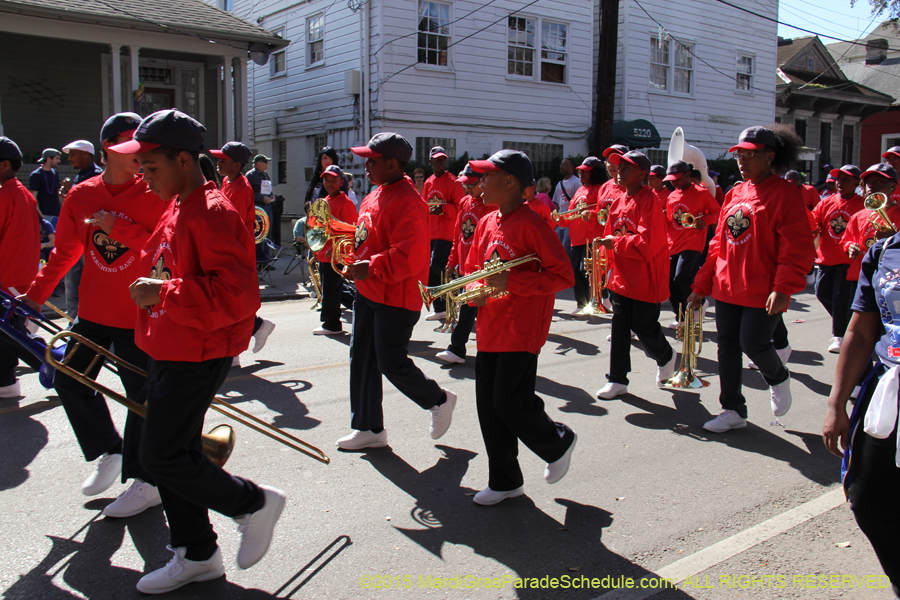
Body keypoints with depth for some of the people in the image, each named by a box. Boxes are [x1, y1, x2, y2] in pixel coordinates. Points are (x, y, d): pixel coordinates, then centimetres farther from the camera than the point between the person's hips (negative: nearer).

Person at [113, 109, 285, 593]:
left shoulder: (213, 213, -19)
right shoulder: (176, 210, 13)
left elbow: (235, 294, -28)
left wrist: (163, 294, -25)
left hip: (196, 357, -10)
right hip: (169, 353, 10)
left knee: (161, 454, -5)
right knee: (173, 453, 15)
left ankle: (254, 502, 14)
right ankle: (196, 554, 29)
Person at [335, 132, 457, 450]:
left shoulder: (407, 201, -19)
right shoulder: (375, 196, 12)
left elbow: (410, 255, -27)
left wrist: (371, 268, -23)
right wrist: (355, 262, 7)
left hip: (396, 297, -10)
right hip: (368, 292, 10)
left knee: (391, 363, -4)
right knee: (361, 360, 11)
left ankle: (439, 400, 22)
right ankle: (369, 429, 23)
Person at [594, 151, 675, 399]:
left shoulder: (648, 200, -16)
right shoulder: (618, 201, 8)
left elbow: (646, 243, -24)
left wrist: (615, 242, -17)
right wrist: (605, 247, -1)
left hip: (645, 278, -7)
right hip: (622, 276, 7)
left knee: (645, 328, 3)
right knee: (619, 329, 7)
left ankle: (666, 357, 35)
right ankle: (617, 380, 16)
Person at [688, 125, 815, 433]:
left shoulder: (785, 193, -8)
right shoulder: (735, 193, 12)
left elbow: (797, 248, -14)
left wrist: (783, 289, -24)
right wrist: (702, 285, 12)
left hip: (762, 291, -6)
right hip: (727, 288, 7)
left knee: (753, 343, -8)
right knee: (727, 346, 7)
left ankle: (778, 378, 27)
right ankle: (733, 411, 21)